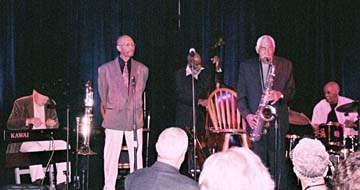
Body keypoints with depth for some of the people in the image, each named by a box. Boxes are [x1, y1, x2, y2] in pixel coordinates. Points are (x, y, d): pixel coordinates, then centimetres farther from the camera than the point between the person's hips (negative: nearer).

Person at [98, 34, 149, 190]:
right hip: (114, 119, -1)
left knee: (136, 156, 1)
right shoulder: (105, 69, 3)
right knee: (111, 157, 0)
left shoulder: (142, 69, 7)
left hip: (135, 118, 1)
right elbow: (103, 93, 13)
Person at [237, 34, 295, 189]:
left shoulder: (285, 65, 10)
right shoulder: (246, 66, 9)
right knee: (259, 161, -3)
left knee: (278, 162, -1)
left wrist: (280, 94, -12)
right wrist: (247, 115, -8)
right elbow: (241, 96, 7)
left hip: (277, 120, 0)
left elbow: (292, 91, 9)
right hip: (256, 120, 0)